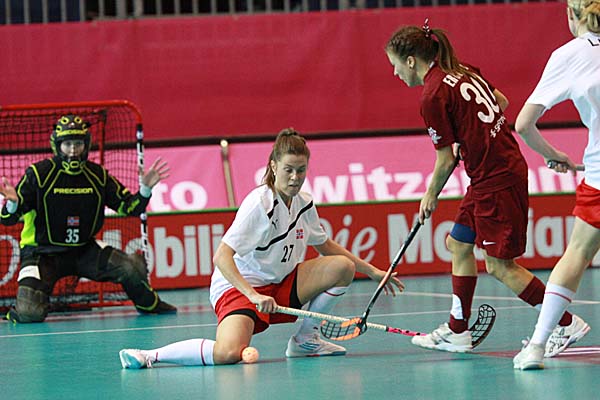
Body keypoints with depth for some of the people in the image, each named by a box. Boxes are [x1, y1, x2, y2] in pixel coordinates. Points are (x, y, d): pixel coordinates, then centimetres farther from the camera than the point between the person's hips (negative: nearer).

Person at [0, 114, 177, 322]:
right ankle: (21, 309, 17)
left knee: (132, 267, -14)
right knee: (30, 313, -23)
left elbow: (131, 208, 4)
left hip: (84, 250, 3)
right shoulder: (38, 174, -14)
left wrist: (145, 189, -14)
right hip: (42, 252, -3)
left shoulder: (97, 175, -1)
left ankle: (148, 304, 20)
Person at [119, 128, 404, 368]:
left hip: (281, 285, 8)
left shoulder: (304, 204, 2)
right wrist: (253, 295, -35)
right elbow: (221, 257, -25)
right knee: (228, 354, -34)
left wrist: (372, 271, 20)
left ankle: (305, 340, 6)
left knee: (343, 267, -8)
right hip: (238, 286, -7)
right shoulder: (259, 203, -20)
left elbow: (325, 246, 23)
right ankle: (150, 356, -16)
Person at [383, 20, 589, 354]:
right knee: (458, 243, 16)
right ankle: (458, 331, 20)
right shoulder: (465, 72, 9)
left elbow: (446, 162, -12)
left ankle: (567, 323, 1)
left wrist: (431, 197, 4)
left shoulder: (433, 95, -16)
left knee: (500, 265, -3)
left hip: (497, 181, -10)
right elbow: (502, 102, 23)